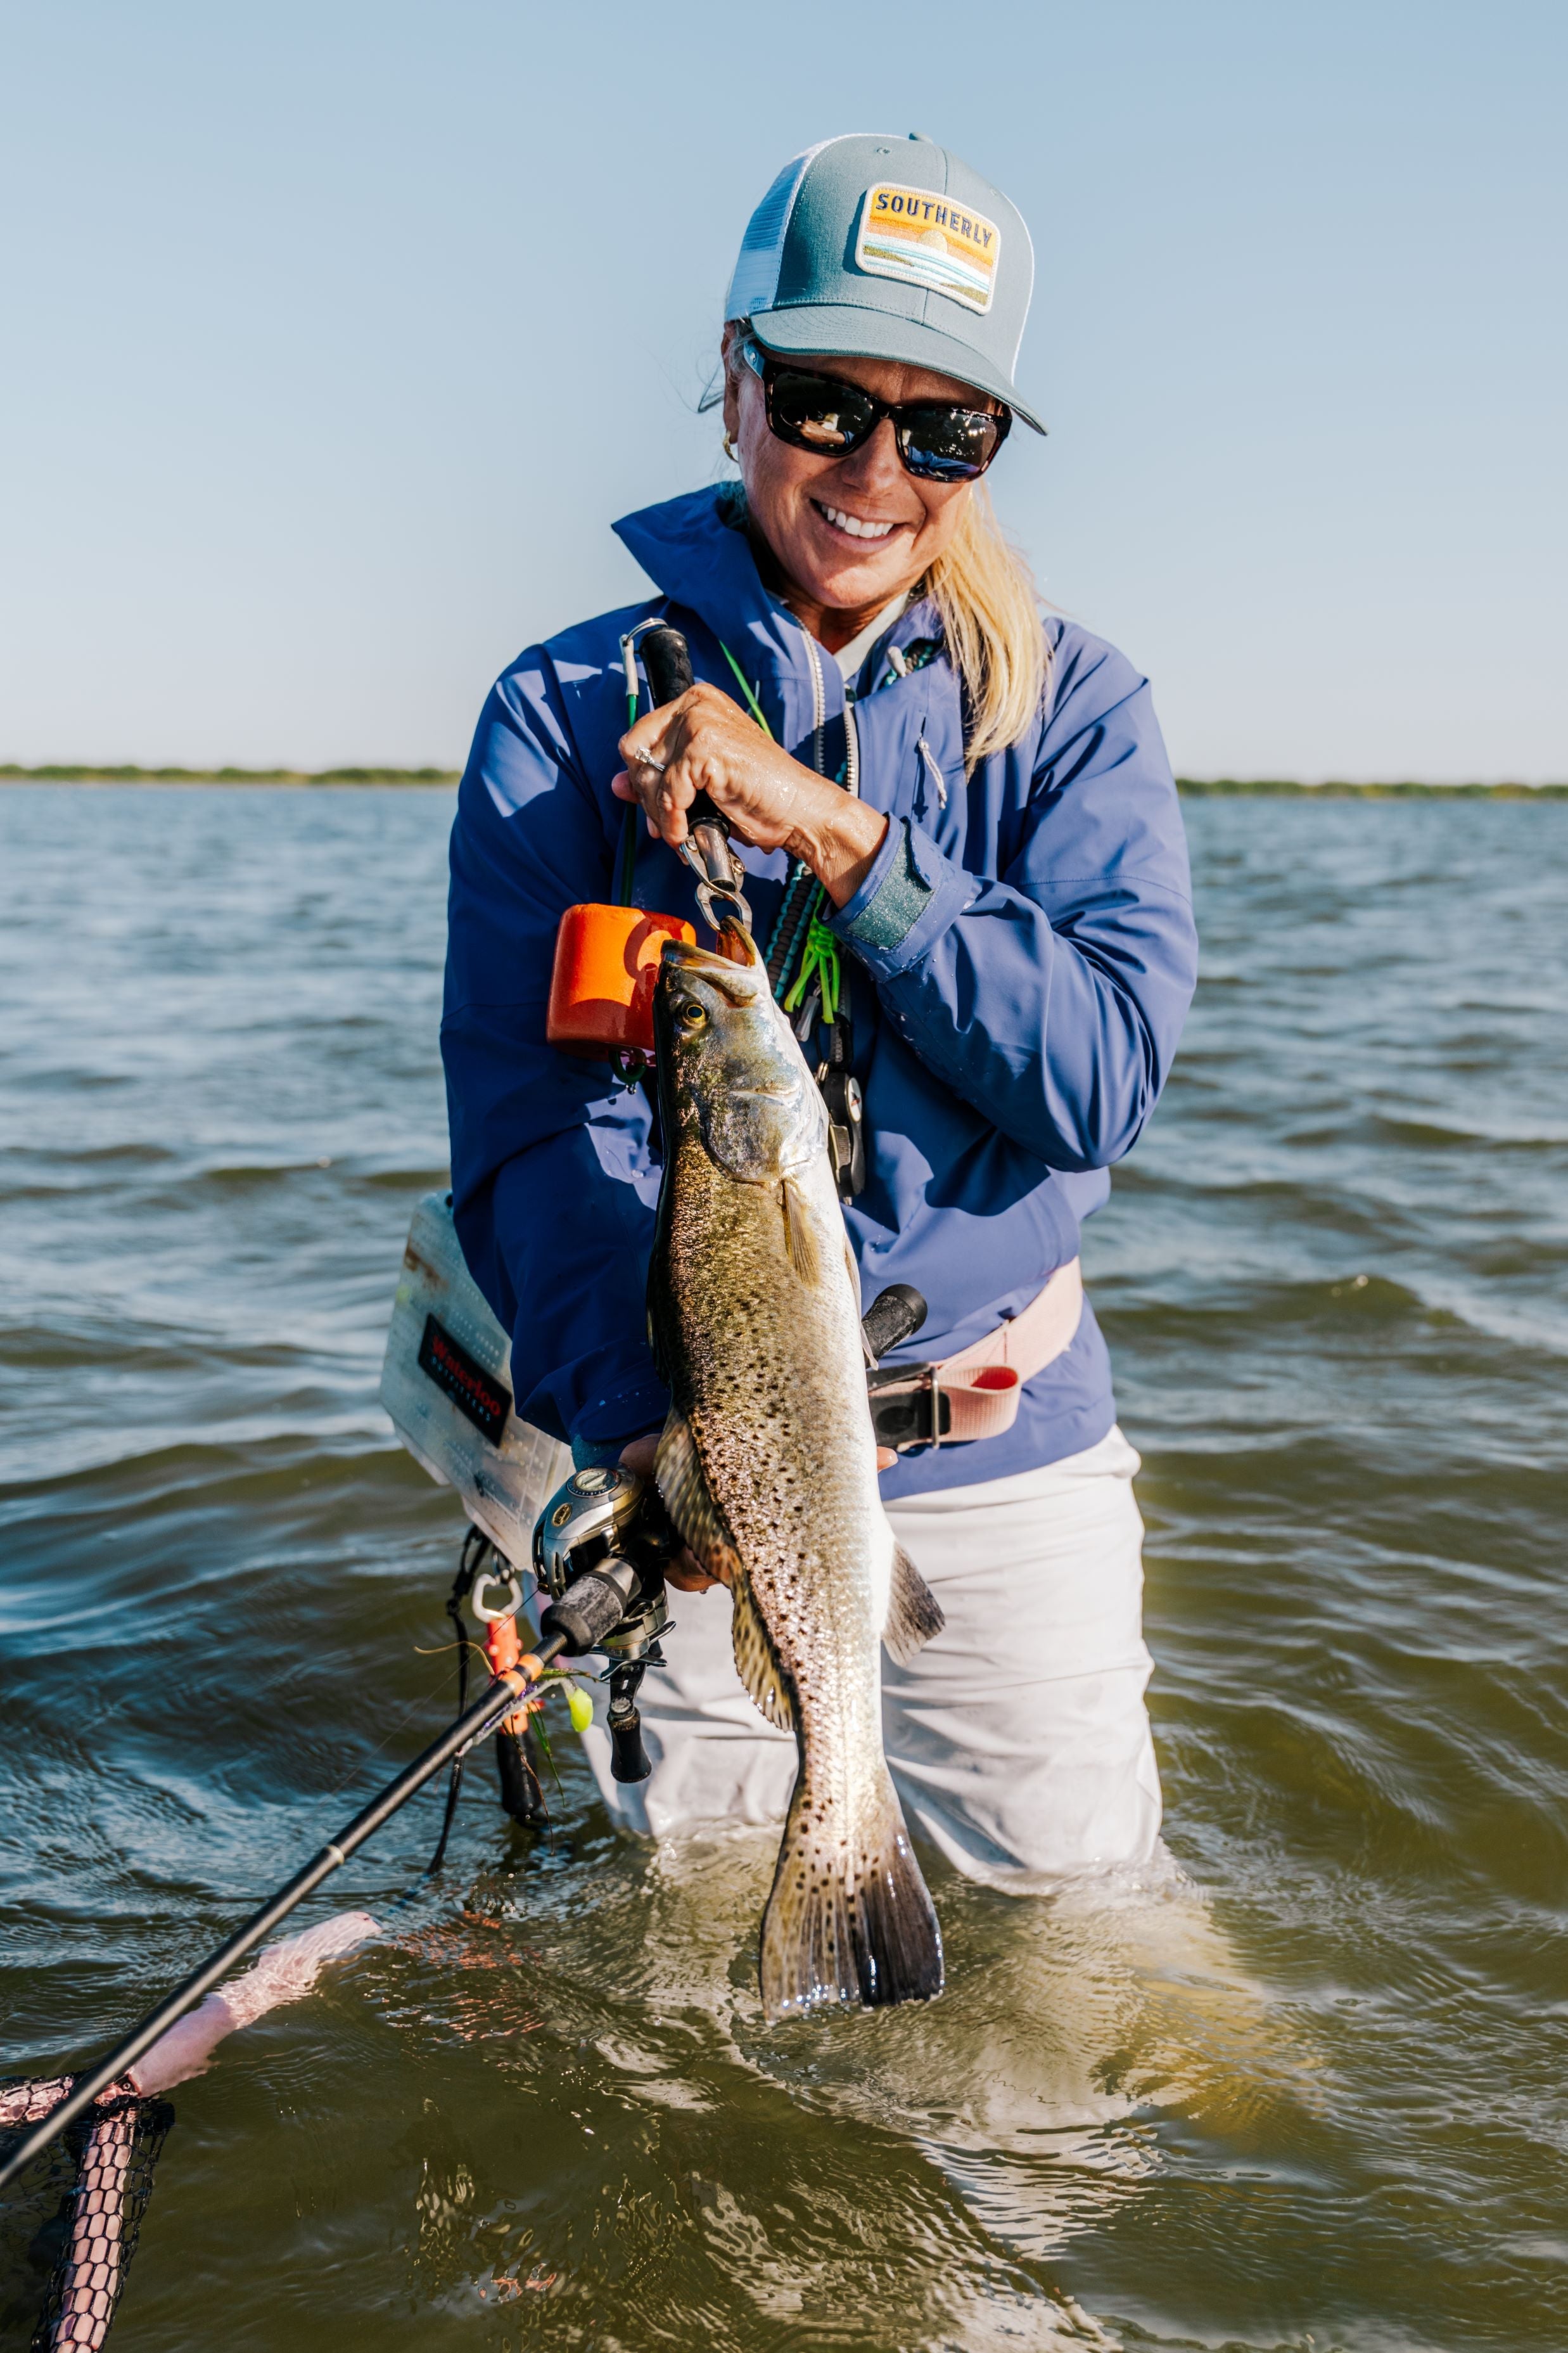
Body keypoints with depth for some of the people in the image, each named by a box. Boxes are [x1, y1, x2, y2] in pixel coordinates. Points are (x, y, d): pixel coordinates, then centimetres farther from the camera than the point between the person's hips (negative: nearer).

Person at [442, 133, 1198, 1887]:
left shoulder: (1070, 708, -3)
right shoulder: (571, 712, -6)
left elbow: (1108, 1071, -16)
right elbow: (533, 1113, -14)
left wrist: (837, 833, -25)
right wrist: (639, 1417, -30)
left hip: (995, 1432, 1)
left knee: (1066, 1870, 10)